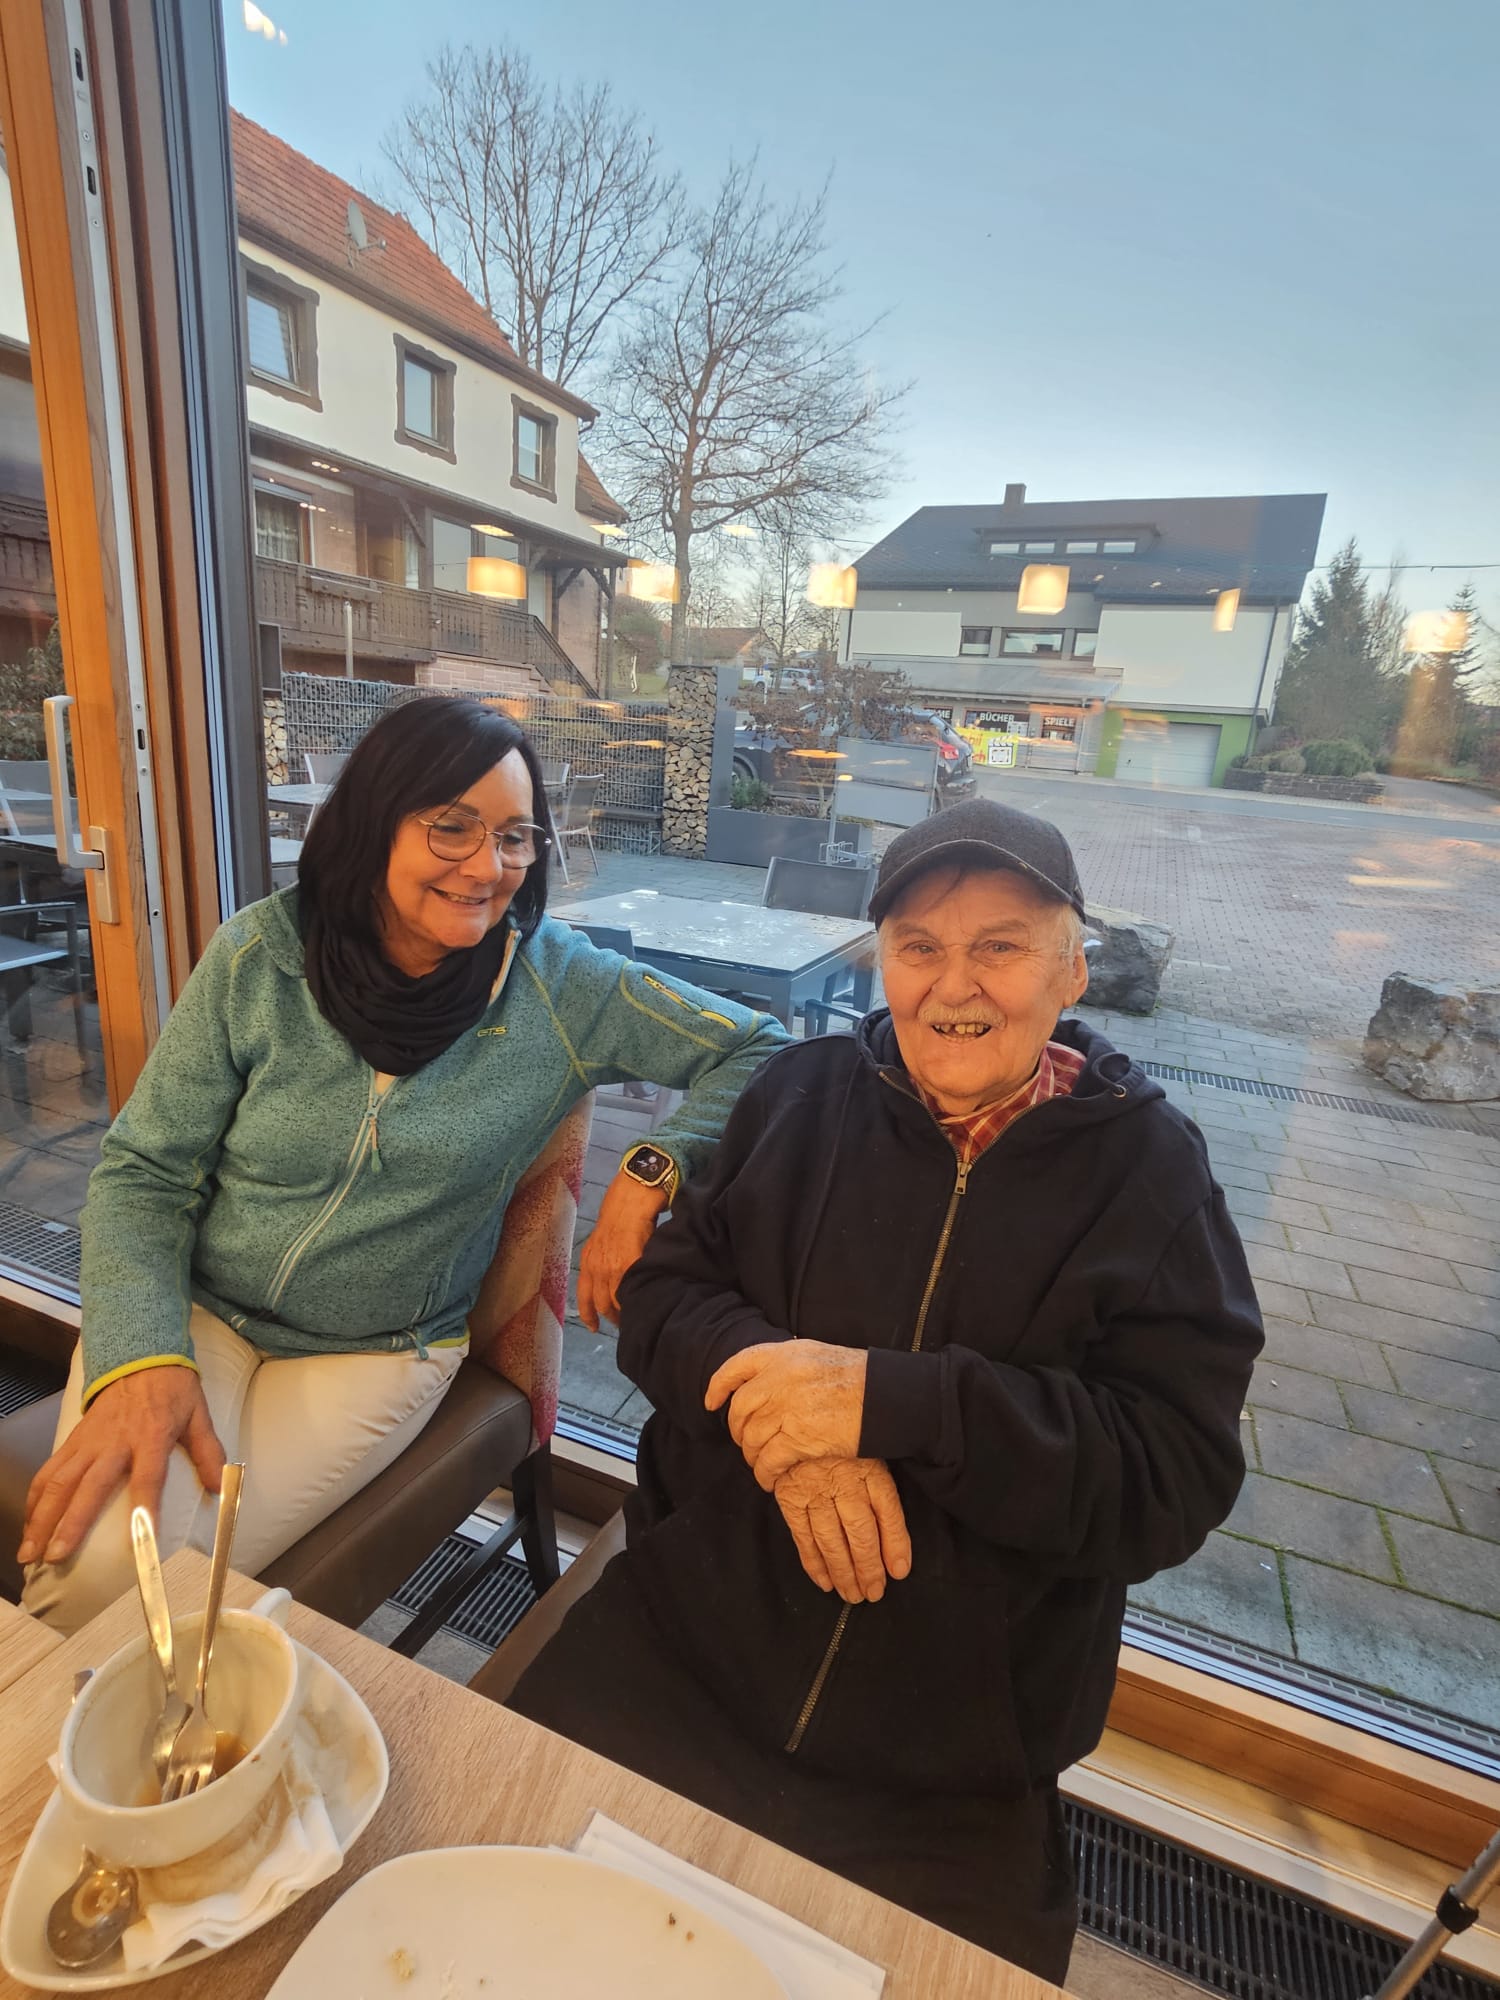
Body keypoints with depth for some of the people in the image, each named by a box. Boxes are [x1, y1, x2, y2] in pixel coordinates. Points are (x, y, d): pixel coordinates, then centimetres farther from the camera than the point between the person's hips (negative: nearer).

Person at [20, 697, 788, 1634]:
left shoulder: (558, 984, -12)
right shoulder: (261, 957, -9)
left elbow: (754, 1046, -8)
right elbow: (143, 1172, -4)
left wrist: (652, 1170, -23)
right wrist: (140, 1359, -18)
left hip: (381, 1353, -1)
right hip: (195, 1309, 1)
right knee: (97, 1563, -19)